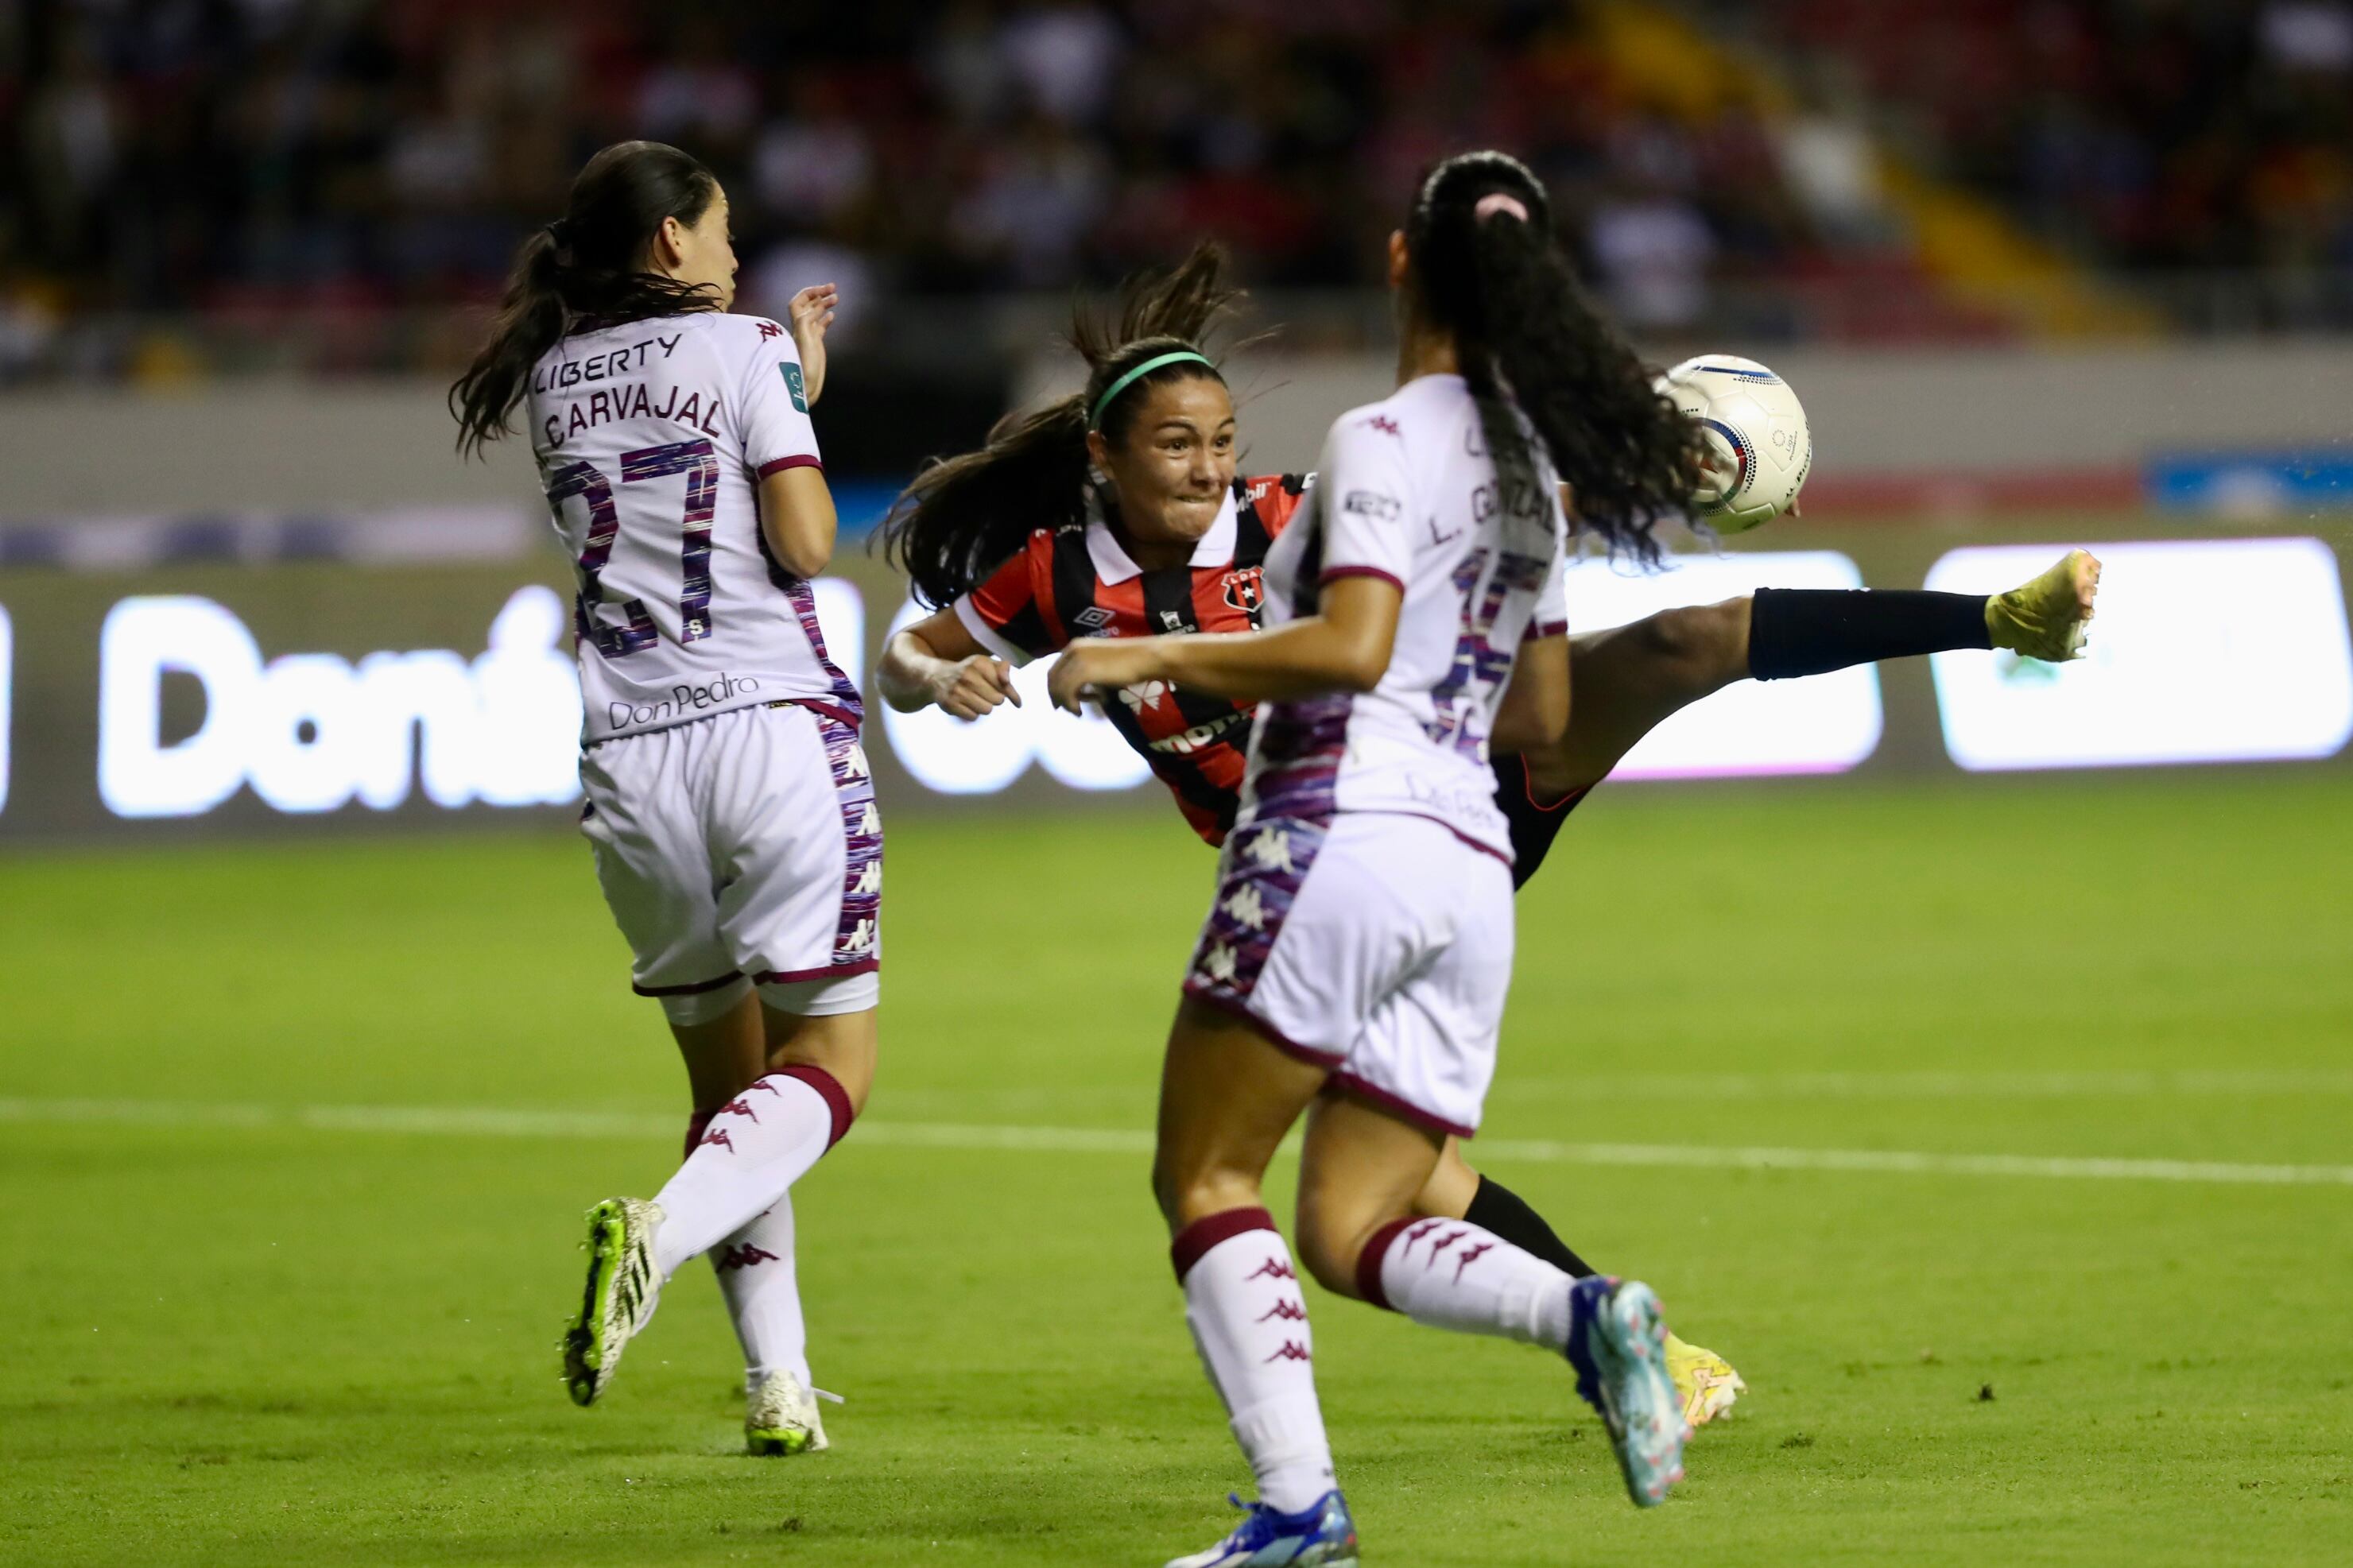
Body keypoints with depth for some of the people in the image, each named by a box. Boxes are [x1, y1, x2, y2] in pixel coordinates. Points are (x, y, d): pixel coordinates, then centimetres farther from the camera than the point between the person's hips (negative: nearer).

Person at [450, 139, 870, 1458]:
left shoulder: (552, 383, 14)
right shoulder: (739, 351, -2)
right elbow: (805, 546, -7)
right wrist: (799, 403, 9)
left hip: (630, 756, 5)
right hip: (775, 730, -5)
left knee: (727, 1070, 14)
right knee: (831, 1060, 0)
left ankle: (778, 1380, 4)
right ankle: (661, 1232, -27)